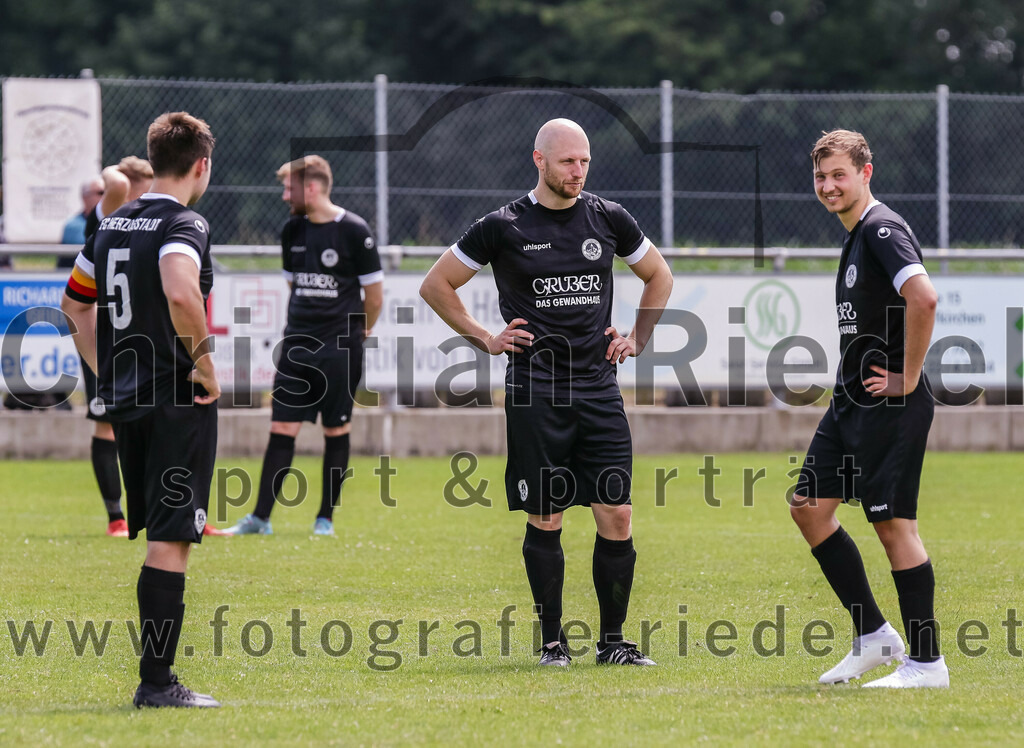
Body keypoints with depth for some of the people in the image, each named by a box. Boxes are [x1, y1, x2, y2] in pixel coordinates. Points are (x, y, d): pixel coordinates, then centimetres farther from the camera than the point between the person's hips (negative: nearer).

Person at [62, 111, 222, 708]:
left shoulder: (113, 224, 13)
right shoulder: (184, 224, -12)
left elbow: (76, 304, 24)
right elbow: (180, 292, -32)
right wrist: (204, 361, -19)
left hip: (124, 401, 8)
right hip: (178, 401, -8)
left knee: (158, 537, 15)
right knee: (171, 540, -6)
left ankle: (157, 675, 16)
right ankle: (156, 682, -7)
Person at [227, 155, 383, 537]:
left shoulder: (353, 231, -8)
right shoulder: (292, 230, 9)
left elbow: (374, 294, -2)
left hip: (340, 349, -5)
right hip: (296, 347, 5)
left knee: (336, 431, 2)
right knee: (282, 428, 0)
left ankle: (326, 517, 10)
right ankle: (260, 517, 1)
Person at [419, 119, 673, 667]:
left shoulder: (608, 218, 7)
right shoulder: (503, 227, -1)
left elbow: (658, 276, 25)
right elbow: (435, 286, 9)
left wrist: (637, 339, 15)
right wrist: (485, 340, 4)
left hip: (598, 388, 3)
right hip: (534, 391, -3)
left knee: (617, 517, -3)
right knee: (545, 521, -1)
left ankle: (612, 640, 6)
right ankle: (552, 639, 11)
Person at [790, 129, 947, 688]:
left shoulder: (883, 229, -15)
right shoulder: (855, 235, 16)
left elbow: (923, 297, -30)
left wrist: (907, 379, -23)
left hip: (890, 407, -10)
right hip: (851, 402, 10)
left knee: (893, 523, -7)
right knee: (809, 506, 9)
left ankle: (926, 662, 0)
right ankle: (873, 636, 16)